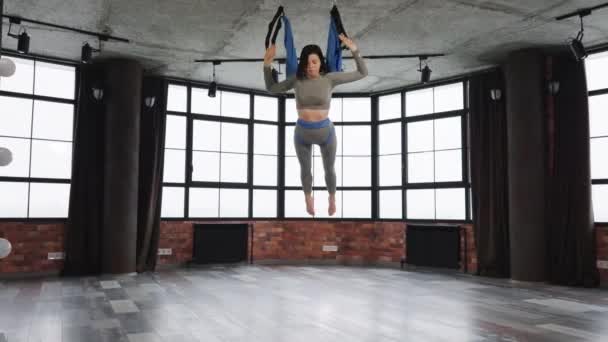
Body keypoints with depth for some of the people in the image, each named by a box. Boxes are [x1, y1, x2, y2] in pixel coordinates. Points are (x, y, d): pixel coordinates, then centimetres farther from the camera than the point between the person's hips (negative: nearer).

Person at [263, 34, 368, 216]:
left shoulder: (330, 78, -14)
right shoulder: (297, 79, -9)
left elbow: (363, 73, -10)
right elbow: (271, 88, 4)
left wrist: (354, 50, -21)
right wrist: (267, 64, -7)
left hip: (325, 131, -1)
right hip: (302, 133, 1)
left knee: (329, 169, 21)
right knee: (305, 169, 23)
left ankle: (332, 198, 50)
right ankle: (308, 199, 52)